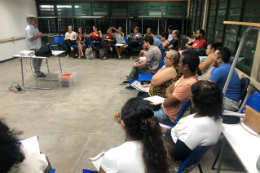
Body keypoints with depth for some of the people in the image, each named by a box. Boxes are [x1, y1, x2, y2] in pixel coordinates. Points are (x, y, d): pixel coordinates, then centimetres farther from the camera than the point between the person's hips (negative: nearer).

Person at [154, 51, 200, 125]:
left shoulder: (188, 84, -31)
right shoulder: (186, 75, -1)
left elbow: (166, 102, -26)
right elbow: (169, 88, 7)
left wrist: (169, 96, -5)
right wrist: (170, 95, -14)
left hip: (169, 116, -9)